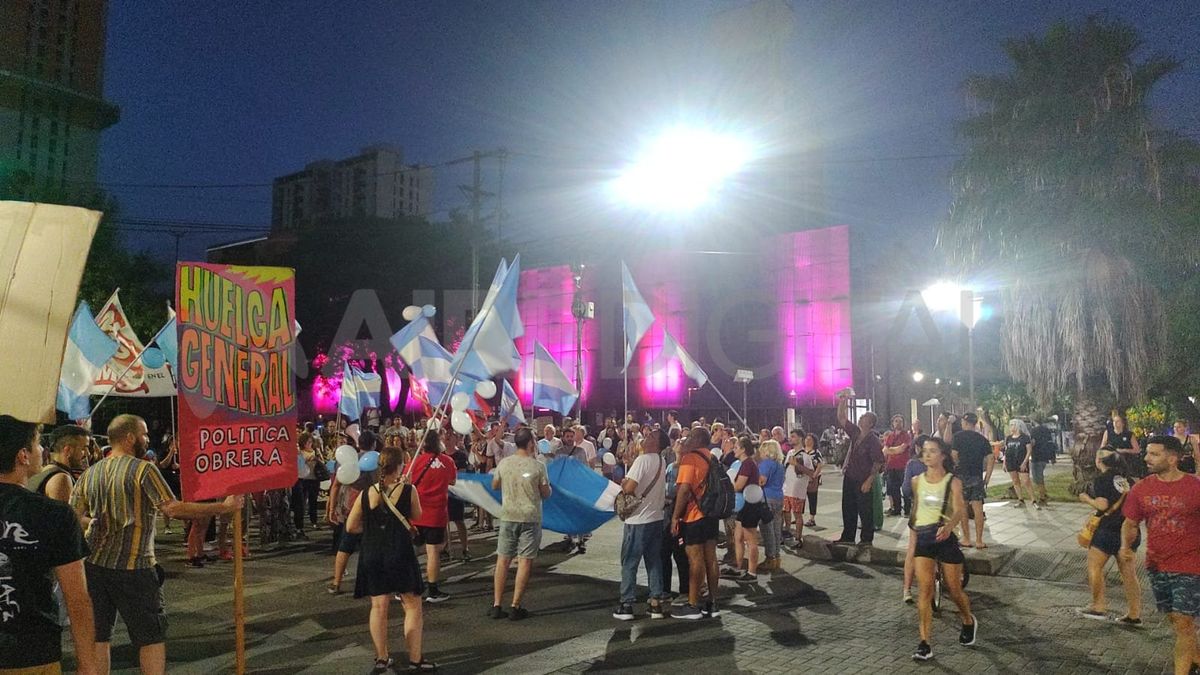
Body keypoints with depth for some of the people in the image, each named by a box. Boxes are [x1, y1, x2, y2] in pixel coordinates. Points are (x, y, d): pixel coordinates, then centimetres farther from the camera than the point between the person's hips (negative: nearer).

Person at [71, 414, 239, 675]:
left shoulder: (89, 473, 7)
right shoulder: (143, 469, -10)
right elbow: (174, 508, -18)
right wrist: (223, 507, -15)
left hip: (94, 565, 6)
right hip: (133, 567, -5)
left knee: (98, 635, 13)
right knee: (151, 635, 7)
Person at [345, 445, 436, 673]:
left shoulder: (366, 494, -2)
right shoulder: (408, 491, -10)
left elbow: (351, 527, 3)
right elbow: (416, 515, 9)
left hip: (372, 556, 3)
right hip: (400, 554, -3)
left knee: (379, 606, 11)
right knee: (413, 606, 8)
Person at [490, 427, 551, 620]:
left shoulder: (504, 463, 0)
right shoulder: (538, 466, -9)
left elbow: (494, 485, 15)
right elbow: (546, 494, -3)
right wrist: (545, 483, 15)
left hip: (508, 517, 3)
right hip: (530, 518, -3)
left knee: (502, 560, 9)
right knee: (525, 561, 2)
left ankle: (496, 606, 10)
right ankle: (516, 607, 3)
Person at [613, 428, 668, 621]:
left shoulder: (643, 460, -18)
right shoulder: (661, 462, 9)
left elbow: (629, 488, -26)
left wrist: (623, 483, -3)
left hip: (638, 520, -7)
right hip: (656, 518, 7)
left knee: (629, 563, 2)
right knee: (654, 561, 12)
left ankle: (626, 605, 5)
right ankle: (656, 602, 14)